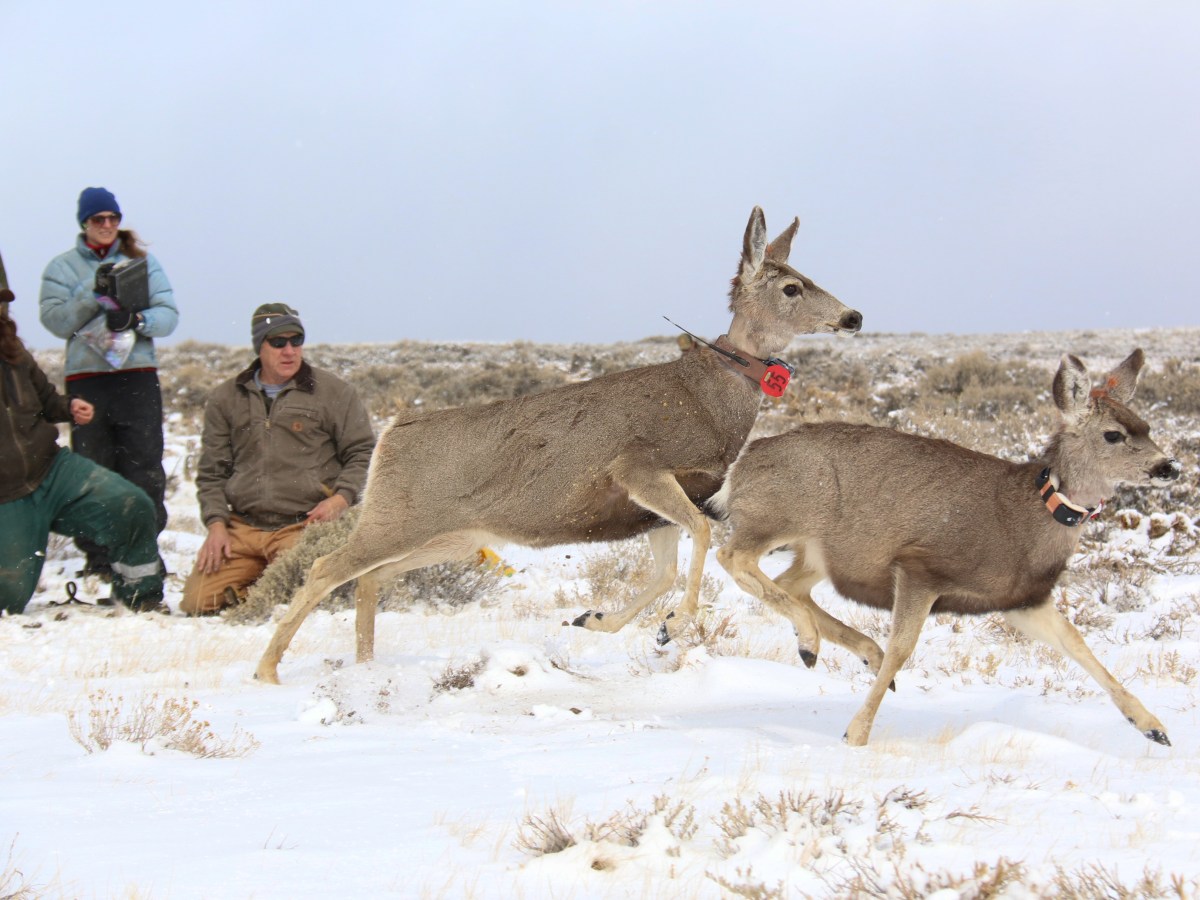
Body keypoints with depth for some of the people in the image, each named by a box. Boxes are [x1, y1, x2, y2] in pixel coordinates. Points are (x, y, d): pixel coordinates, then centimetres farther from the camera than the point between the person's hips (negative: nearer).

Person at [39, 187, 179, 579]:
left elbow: (168, 315, 2)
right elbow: (55, 321, -2)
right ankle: (98, 556, 3)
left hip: (137, 375, 0)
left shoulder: (142, 261, 11)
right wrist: (94, 293, -15)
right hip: (85, 378, 0)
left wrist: (136, 319, -17)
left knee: (144, 468, -4)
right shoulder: (62, 267, 10)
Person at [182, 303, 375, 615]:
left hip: (304, 527, -3)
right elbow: (212, 470, 16)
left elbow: (363, 454, 6)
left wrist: (342, 498, -12)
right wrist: (216, 523, 1)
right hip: (241, 528, 3)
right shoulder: (226, 398, 14)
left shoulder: (333, 392, 6)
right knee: (198, 602, -13)